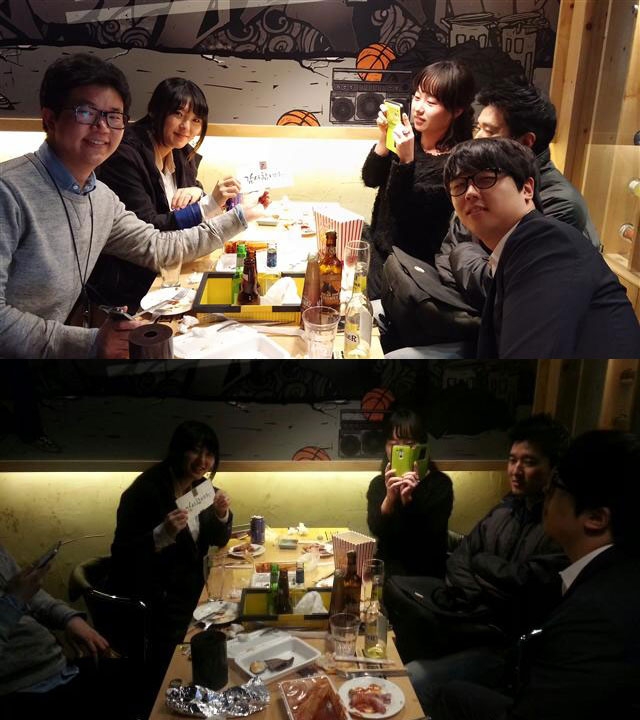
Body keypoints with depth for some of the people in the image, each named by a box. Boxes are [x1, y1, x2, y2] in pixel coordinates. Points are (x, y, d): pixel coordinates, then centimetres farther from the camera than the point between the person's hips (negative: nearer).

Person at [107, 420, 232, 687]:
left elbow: (218, 541, 10)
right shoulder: (145, 490, -19)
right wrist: (162, 534, -34)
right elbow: (121, 553, -20)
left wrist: (222, 514, -10)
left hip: (188, 588, 7)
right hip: (151, 597, -7)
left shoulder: (201, 487, 2)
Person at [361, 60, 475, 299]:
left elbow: (407, 212, -24)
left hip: (414, 264, -5)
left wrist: (405, 160, -36)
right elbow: (371, 180, -5)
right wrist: (384, 138, -19)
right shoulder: (410, 134, -7)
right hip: (381, 249, 5)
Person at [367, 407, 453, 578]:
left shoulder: (440, 483, -6)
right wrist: (389, 498, -28)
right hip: (386, 571, 3)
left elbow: (431, 534, -14)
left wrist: (408, 500, -29)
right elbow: (376, 529, -10)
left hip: (426, 574, -3)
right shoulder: (378, 484, 3)